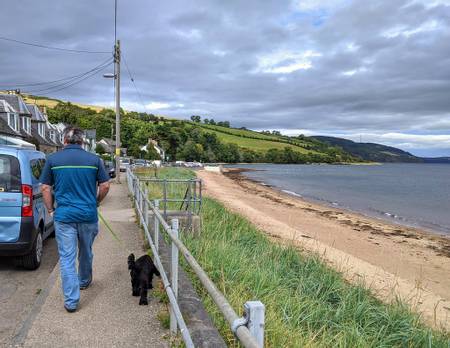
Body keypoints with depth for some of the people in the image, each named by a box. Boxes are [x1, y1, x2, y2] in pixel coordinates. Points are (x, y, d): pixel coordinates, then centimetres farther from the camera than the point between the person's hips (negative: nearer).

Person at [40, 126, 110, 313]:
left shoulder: (53, 159, -3)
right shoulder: (94, 159, -2)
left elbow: (45, 188, 0)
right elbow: (105, 186, 1)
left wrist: (50, 210, 12)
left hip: (64, 216, -1)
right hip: (89, 215, 2)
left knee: (67, 258, 4)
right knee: (86, 252, 22)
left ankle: (71, 301, 4)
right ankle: (84, 281, 44)